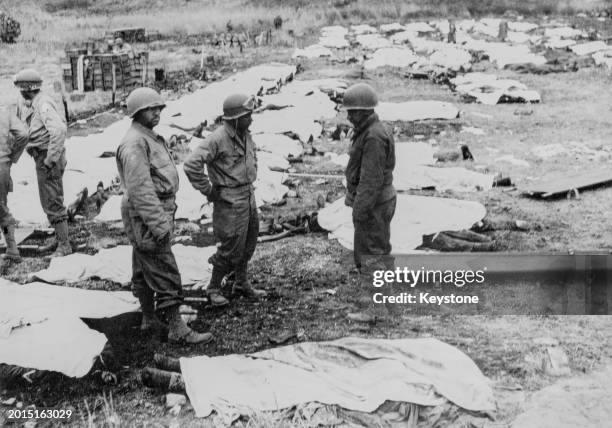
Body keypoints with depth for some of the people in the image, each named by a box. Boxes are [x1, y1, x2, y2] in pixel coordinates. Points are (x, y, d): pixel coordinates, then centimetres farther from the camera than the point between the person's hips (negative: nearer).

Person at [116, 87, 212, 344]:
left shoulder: (150, 139, 14)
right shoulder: (134, 144, -20)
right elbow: (139, 189, -25)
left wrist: (164, 217, 22)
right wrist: (159, 225, -26)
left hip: (157, 212, 10)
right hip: (146, 218, -10)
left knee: (144, 272, 17)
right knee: (165, 275, -7)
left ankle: (149, 320, 26)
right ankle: (177, 329, -4)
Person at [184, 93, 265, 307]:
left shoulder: (245, 136, 6)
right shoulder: (217, 139, -21)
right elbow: (191, 165, -28)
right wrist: (208, 190, -20)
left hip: (248, 197, 8)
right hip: (229, 201, -8)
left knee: (248, 243, 17)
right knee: (232, 247, -3)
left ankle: (242, 284, 33)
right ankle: (214, 288, 15)